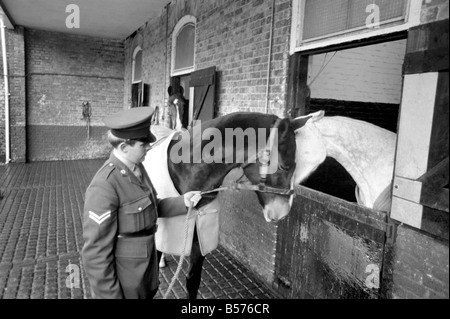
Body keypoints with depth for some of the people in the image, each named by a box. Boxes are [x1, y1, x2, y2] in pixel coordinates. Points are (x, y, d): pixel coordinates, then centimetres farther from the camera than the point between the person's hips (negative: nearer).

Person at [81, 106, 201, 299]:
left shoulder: (137, 168, -2)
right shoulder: (104, 187, -29)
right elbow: (95, 252, -24)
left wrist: (183, 202, -4)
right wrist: (109, 295, -18)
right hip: (122, 282, -8)